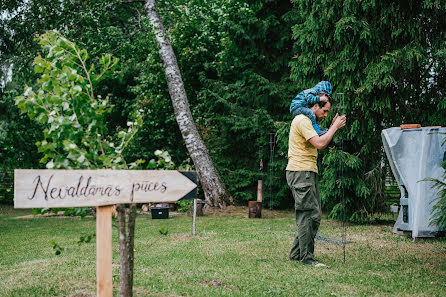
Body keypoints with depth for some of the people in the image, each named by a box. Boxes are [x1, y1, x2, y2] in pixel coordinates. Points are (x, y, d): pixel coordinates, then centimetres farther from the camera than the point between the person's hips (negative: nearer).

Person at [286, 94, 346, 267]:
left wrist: (333, 127, 16)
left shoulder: (308, 121, 23)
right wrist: (335, 127, -10)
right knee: (308, 215, -10)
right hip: (300, 173, -11)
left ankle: (296, 253, 16)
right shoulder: (302, 120, -12)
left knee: (314, 216, 10)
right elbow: (319, 144, -21)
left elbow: (321, 145, 25)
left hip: (309, 173, 11)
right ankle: (306, 258, -6)